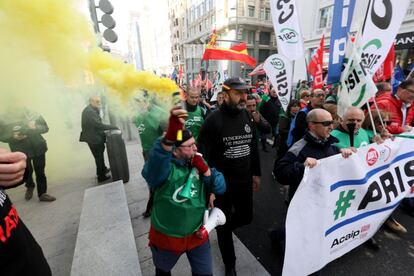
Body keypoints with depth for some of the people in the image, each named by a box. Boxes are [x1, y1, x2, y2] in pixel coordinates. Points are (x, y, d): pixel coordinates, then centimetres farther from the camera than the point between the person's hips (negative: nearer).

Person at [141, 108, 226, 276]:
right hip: (166, 237, -3)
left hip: (197, 235, 3)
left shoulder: (199, 162, -7)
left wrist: (204, 169, -26)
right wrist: (171, 135, -67)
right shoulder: (164, 169, -24)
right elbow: (154, 165, -49)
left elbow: (221, 188, -9)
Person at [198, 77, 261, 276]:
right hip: (222, 183, -5)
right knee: (224, 224, 14)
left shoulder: (248, 117, 2)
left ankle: (224, 227, 53)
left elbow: (254, 147, 11)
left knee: (246, 217, 20)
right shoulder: (213, 120, -18)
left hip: (244, 180, 5)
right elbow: (203, 155, -16)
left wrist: (256, 173, 14)